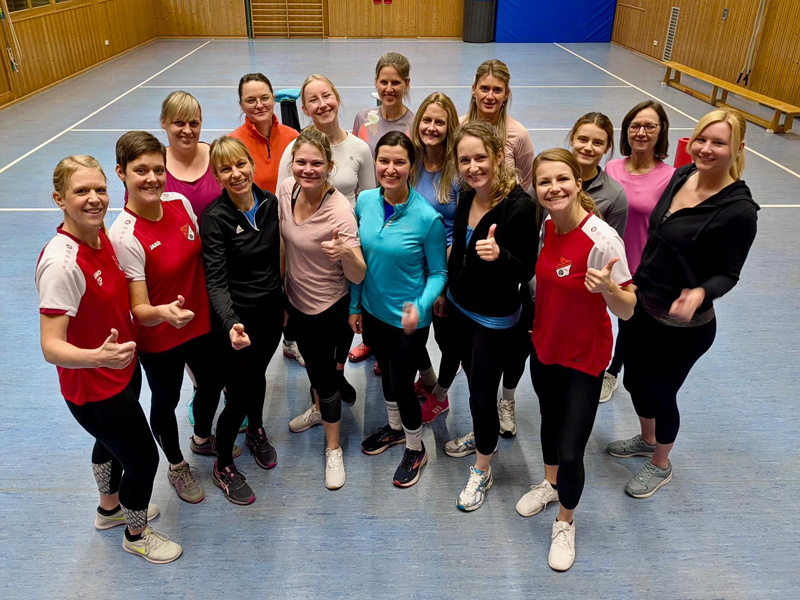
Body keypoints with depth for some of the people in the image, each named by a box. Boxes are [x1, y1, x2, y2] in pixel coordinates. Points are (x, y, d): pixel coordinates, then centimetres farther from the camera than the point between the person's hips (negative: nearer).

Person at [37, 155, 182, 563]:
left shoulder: (102, 236, -6)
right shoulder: (61, 263, -31)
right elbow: (51, 347, -33)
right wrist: (98, 357, -51)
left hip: (121, 369, 8)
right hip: (93, 388, -8)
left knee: (112, 441, 30)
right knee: (144, 458, 8)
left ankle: (110, 507, 58)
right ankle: (136, 534, 37)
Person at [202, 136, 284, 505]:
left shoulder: (270, 203, -3)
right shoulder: (215, 218, -19)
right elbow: (216, 281, -24)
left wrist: (284, 303, 14)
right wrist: (231, 324, -41)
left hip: (271, 309, 5)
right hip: (239, 317, -5)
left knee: (258, 375, 25)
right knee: (239, 395, 3)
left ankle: (256, 432, 53)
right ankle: (223, 465, 28)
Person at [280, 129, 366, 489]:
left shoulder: (340, 210, -29)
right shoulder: (286, 190, -11)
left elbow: (358, 276, -28)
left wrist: (346, 253, -49)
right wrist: (281, 290, 14)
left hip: (328, 307, -6)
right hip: (296, 298, 6)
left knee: (324, 371, 7)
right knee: (310, 362, 28)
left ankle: (333, 449, 31)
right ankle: (318, 408, 58)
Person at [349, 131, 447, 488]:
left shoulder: (426, 217, -22)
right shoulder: (365, 201, -8)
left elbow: (438, 272, -13)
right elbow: (358, 259, 2)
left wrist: (420, 307, -29)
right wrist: (354, 305, 5)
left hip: (408, 318, -5)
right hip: (373, 310, 5)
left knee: (402, 383, 8)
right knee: (386, 372, 24)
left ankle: (415, 450, 35)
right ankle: (395, 427, 51)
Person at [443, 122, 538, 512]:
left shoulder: (520, 206, -25)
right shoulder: (467, 197, -4)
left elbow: (526, 272, -22)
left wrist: (499, 255, -42)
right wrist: (446, 290, 19)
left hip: (494, 318, -7)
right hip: (459, 307, 7)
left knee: (482, 396, 4)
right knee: (473, 379, 23)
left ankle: (482, 472, 28)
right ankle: (483, 436, 50)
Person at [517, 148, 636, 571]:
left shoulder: (603, 239, -26)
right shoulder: (547, 227, -6)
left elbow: (628, 311, -20)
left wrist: (608, 288, -42)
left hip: (583, 358, -6)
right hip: (543, 346, 6)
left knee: (570, 452, -2)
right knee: (549, 420, 25)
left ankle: (565, 522, 29)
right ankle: (550, 484, 54)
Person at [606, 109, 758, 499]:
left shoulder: (739, 209, -23)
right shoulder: (682, 176, -3)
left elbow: (727, 273, -15)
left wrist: (700, 293, -35)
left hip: (684, 325, -7)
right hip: (643, 306, 7)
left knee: (660, 393, 12)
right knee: (634, 380, 22)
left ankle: (660, 465, 42)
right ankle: (646, 439, 53)